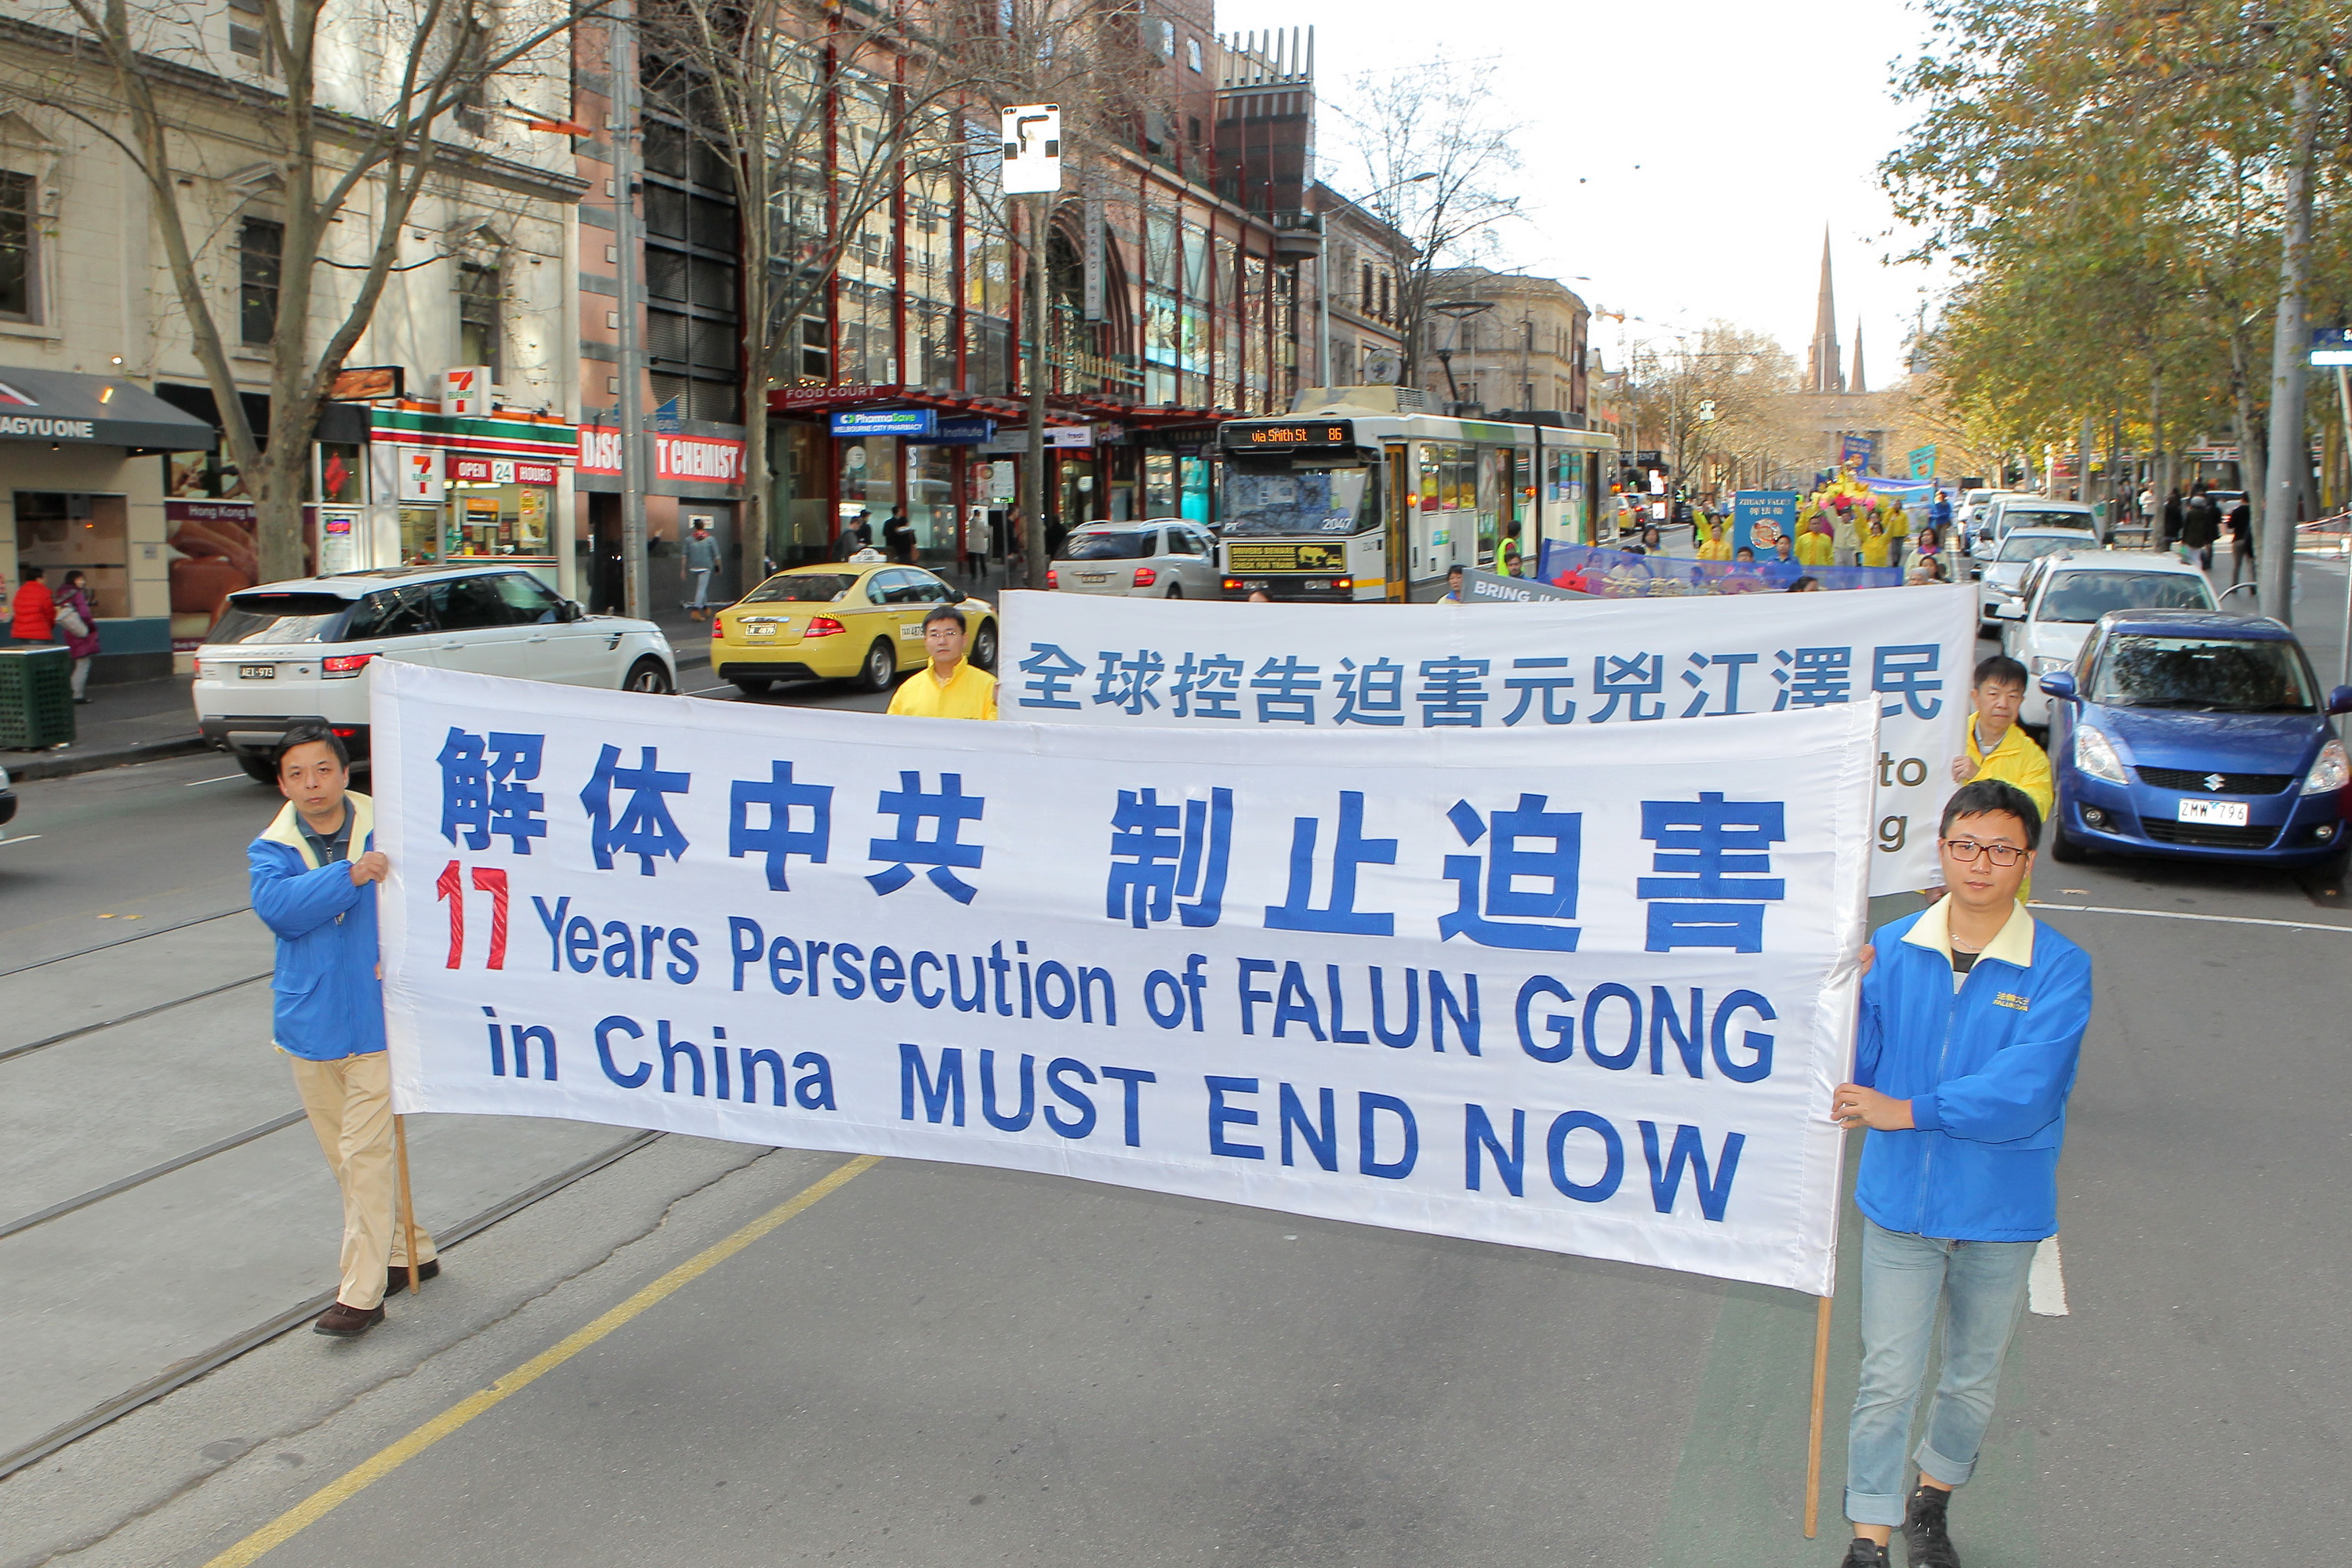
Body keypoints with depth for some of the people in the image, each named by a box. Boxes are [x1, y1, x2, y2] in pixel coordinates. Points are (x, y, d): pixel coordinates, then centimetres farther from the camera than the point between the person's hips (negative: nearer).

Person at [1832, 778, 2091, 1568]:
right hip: (1900, 1199, 0)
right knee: (1887, 1380, 4)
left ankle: (1932, 1501, 44)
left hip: (2001, 1210, 0)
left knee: (1974, 1377, 19)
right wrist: (1842, 991, -19)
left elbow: (2022, 1093, -21)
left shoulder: (2060, 968, -12)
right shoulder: (1891, 949, -4)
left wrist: (1908, 1110, -21)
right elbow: (1855, 1066, -2)